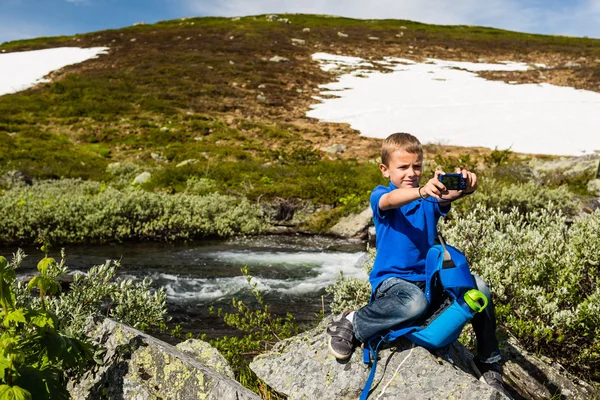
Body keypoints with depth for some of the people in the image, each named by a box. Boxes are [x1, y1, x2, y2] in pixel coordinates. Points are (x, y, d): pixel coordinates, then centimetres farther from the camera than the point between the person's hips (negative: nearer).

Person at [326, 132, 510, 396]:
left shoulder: (431, 199, 5)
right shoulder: (380, 195, -5)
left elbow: (449, 195, -18)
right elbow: (392, 200, -30)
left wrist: (465, 186, -43)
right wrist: (422, 191, -51)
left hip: (430, 276, 5)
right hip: (392, 278, -5)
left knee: (478, 287, -12)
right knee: (415, 302, -37)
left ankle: (489, 364, 6)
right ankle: (352, 324, -14)